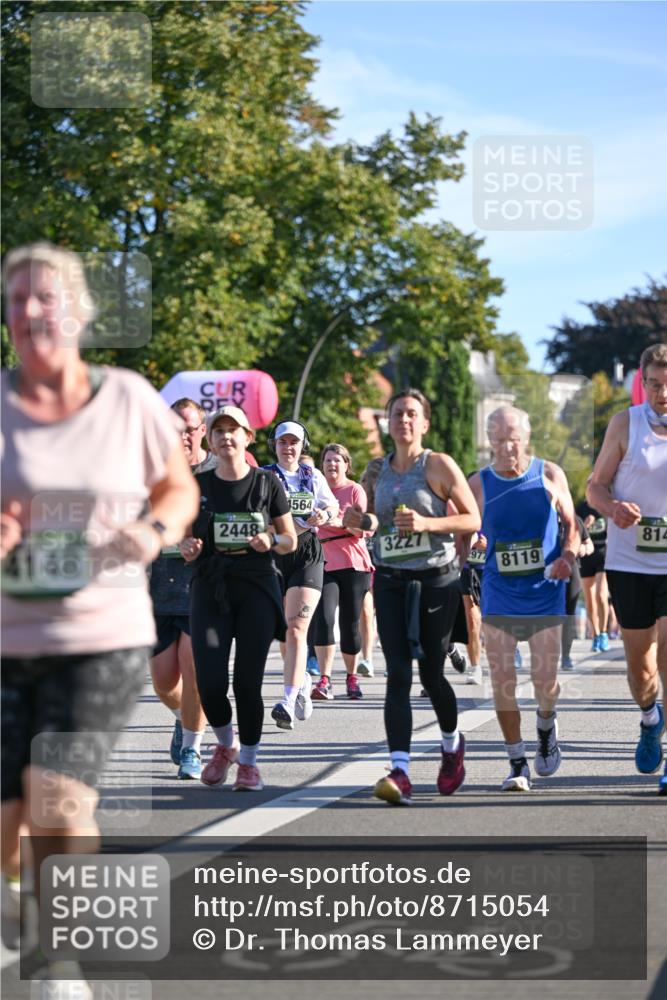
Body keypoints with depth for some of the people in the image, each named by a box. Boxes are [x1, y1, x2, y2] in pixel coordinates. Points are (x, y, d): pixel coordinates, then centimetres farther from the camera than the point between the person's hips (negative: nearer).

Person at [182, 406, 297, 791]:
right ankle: (226, 745, 19)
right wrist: (189, 548, -10)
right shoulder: (198, 485, 6)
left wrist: (272, 540, -13)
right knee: (210, 680, -9)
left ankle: (248, 761, 12)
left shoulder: (267, 483, 4)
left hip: (256, 589, -1)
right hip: (210, 589, 1)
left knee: (248, 681, -5)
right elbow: (187, 543, 12)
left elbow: (291, 540, 8)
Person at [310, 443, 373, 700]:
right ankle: (324, 680, -19)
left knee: (350, 623, 2)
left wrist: (340, 522, -22)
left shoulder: (355, 490, 2)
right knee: (323, 619, -16)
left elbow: (361, 530, -6)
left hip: (353, 565, -2)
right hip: (326, 564, 2)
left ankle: (352, 678, 20)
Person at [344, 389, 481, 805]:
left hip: (437, 580, -3)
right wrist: (361, 521, 1)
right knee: (398, 674, -10)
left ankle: (453, 742, 37)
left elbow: (473, 519, -7)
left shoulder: (438, 465, -5)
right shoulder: (376, 472, 9)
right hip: (391, 580, 3)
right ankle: (400, 771, -18)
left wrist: (427, 523, -20)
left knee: (431, 674, 6)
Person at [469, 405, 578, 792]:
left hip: (545, 593, 0)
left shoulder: (550, 475, 1)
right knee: (503, 680, -5)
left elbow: (572, 525, 9)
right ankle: (518, 763, 6)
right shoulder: (479, 484, 1)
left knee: (546, 679, -4)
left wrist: (568, 556, -11)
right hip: (499, 595, 0)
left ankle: (547, 727, 31)